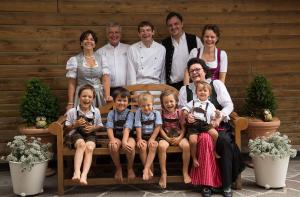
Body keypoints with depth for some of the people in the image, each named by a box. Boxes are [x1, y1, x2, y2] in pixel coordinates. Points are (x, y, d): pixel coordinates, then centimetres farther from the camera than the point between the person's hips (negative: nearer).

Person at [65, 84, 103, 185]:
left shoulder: (96, 111, 5)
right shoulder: (72, 111, 0)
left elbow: (100, 126, 16)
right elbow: (67, 128, 7)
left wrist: (93, 128, -6)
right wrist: (75, 124, -12)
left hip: (90, 135, 1)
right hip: (77, 134, -1)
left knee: (89, 147, -33)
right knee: (81, 144, -36)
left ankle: (84, 175, -40)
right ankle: (77, 172, -44)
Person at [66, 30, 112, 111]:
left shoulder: (102, 59, 7)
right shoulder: (74, 60, 2)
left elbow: (106, 79, -1)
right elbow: (71, 84, 2)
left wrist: (107, 96, -16)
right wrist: (70, 103, -1)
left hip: (99, 96, 2)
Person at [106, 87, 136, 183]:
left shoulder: (129, 114, -5)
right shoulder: (111, 113, 1)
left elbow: (127, 128, -20)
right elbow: (109, 128, -10)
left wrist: (124, 141, -35)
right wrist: (112, 139, -30)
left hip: (127, 136, -1)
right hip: (116, 137, 1)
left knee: (130, 146, -35)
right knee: (112, 146, -34)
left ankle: (130, 168, -5)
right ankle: (118, 168, -5)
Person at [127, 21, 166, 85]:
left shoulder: (161, 49, 8)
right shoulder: (132, 49, 4)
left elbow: (164, 73, 13)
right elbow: (131, 73, 2)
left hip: (156, 85, 1)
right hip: (138, 86, -1)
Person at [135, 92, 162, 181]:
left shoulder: (156, 113, -3)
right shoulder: (138, 112, -3)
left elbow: (157, 127, -7)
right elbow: (138, 127, -6)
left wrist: (152, 139, -15)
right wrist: (139, 139, -13)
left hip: (153, 136, 0)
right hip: (142, 136, 0)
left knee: (153, 146, -32)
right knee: (142, 146, -31)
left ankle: (146, 169, -30)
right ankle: (149, 169, -18)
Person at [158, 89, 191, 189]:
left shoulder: (179, 112, 1)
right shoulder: (161, 113, -2)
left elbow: (183, 127, 1)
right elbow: (160, 128, -4)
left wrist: (180, 138, -15)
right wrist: (167, 138, -15)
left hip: (178, 136, 1)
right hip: (166, 137, -1)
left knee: (186, 145, -30)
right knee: (161, 146, -34)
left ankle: (185, 172, -13)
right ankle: (163, 173, -22)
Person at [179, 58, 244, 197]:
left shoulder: (216, 84, 8)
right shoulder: (185, 89, 14)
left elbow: (229, 105, 1)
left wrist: (219, 118, -16)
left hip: (218, 126, 0)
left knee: (225, 141, -33)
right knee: (205, 139, -36)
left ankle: (227, 185, -22)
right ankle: (206, 184, -26)